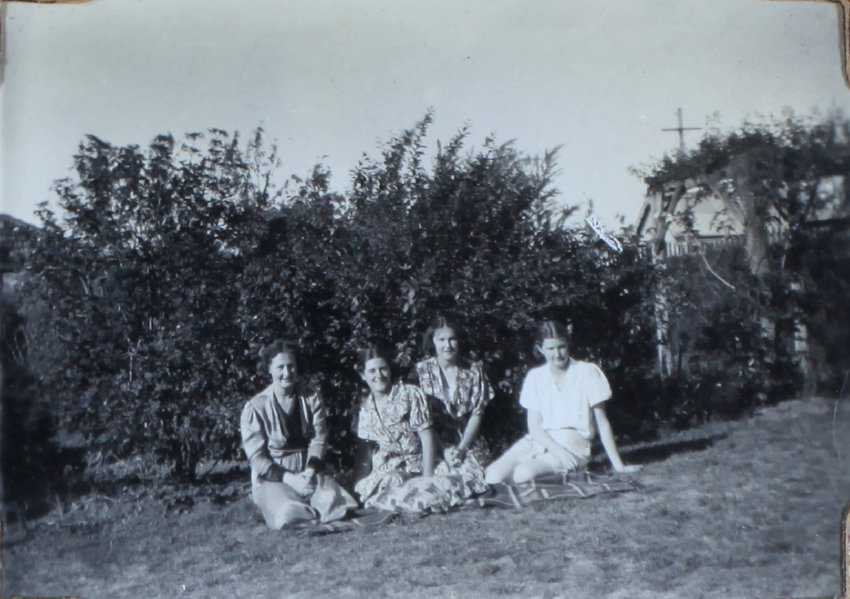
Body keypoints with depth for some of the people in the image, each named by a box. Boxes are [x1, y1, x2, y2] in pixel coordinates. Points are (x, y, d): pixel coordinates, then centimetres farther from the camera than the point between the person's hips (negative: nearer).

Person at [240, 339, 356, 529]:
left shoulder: (311, 397, 5)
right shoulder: (255, 407, -7)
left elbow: (318, 439, -1)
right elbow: (257, 458, -8)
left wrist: (310, 472, -19)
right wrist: (290, 479, -20)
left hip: (309, 472, 3)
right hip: (273, 477, -3)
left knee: (338, 503, -27)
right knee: (289, 513, -34)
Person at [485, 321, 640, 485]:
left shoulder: (588, 372, -1)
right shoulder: (535, 376, 8)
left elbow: (602, 422, 1)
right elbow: (534, 426, 1)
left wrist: (618, 465, -3)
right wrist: (557, 450, -18)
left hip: (573, 443, -3)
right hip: (541, 439, 3)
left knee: (524, 473, -33)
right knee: (494, 476, -24)